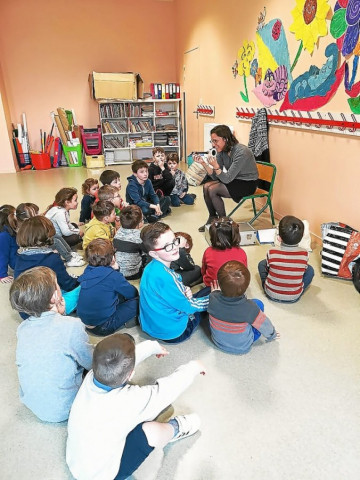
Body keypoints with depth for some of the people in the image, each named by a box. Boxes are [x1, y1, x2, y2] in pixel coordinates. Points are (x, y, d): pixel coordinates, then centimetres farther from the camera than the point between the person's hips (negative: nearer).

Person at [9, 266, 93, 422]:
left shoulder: (22, 328, -11)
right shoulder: (72, 326, -31)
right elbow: (93, 364, -15)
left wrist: (59, 314, -6)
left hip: (30, 402, 6)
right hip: (62, 411, -6)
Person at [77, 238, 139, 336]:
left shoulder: (88, 271, -1)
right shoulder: (113, 276, -20)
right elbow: (133, 293, -5)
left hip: (85, 321, 7)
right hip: (102, 328, -7)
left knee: (120, 294, 21)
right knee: (137, 301, -2)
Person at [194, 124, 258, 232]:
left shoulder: (241, 152, -27)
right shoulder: (221, 151, -4)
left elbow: (227, 179, -26)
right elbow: (215, 176, -5)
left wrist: (216, 166, -41)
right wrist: (203, 163, -18)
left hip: (247, 184, -7)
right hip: (234, 180, 8)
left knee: (212, 189, -21)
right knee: (206, 186, -11)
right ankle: (212, 219, 4)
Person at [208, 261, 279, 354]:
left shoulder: (213, 298, -29)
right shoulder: (249, 308, -34)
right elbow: (265, 325, -14)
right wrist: (272, 335, 8)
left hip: (217, 341, 3)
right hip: (242, 347, -3)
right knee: (258, 303, 3)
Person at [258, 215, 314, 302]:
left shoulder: (271, 253, -21)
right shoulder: (304, 254, -18)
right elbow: (304, 269, 2)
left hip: (271, 294, 0)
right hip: (294, 297, 1)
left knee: (262, 264, 19)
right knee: (310, 270, 18)